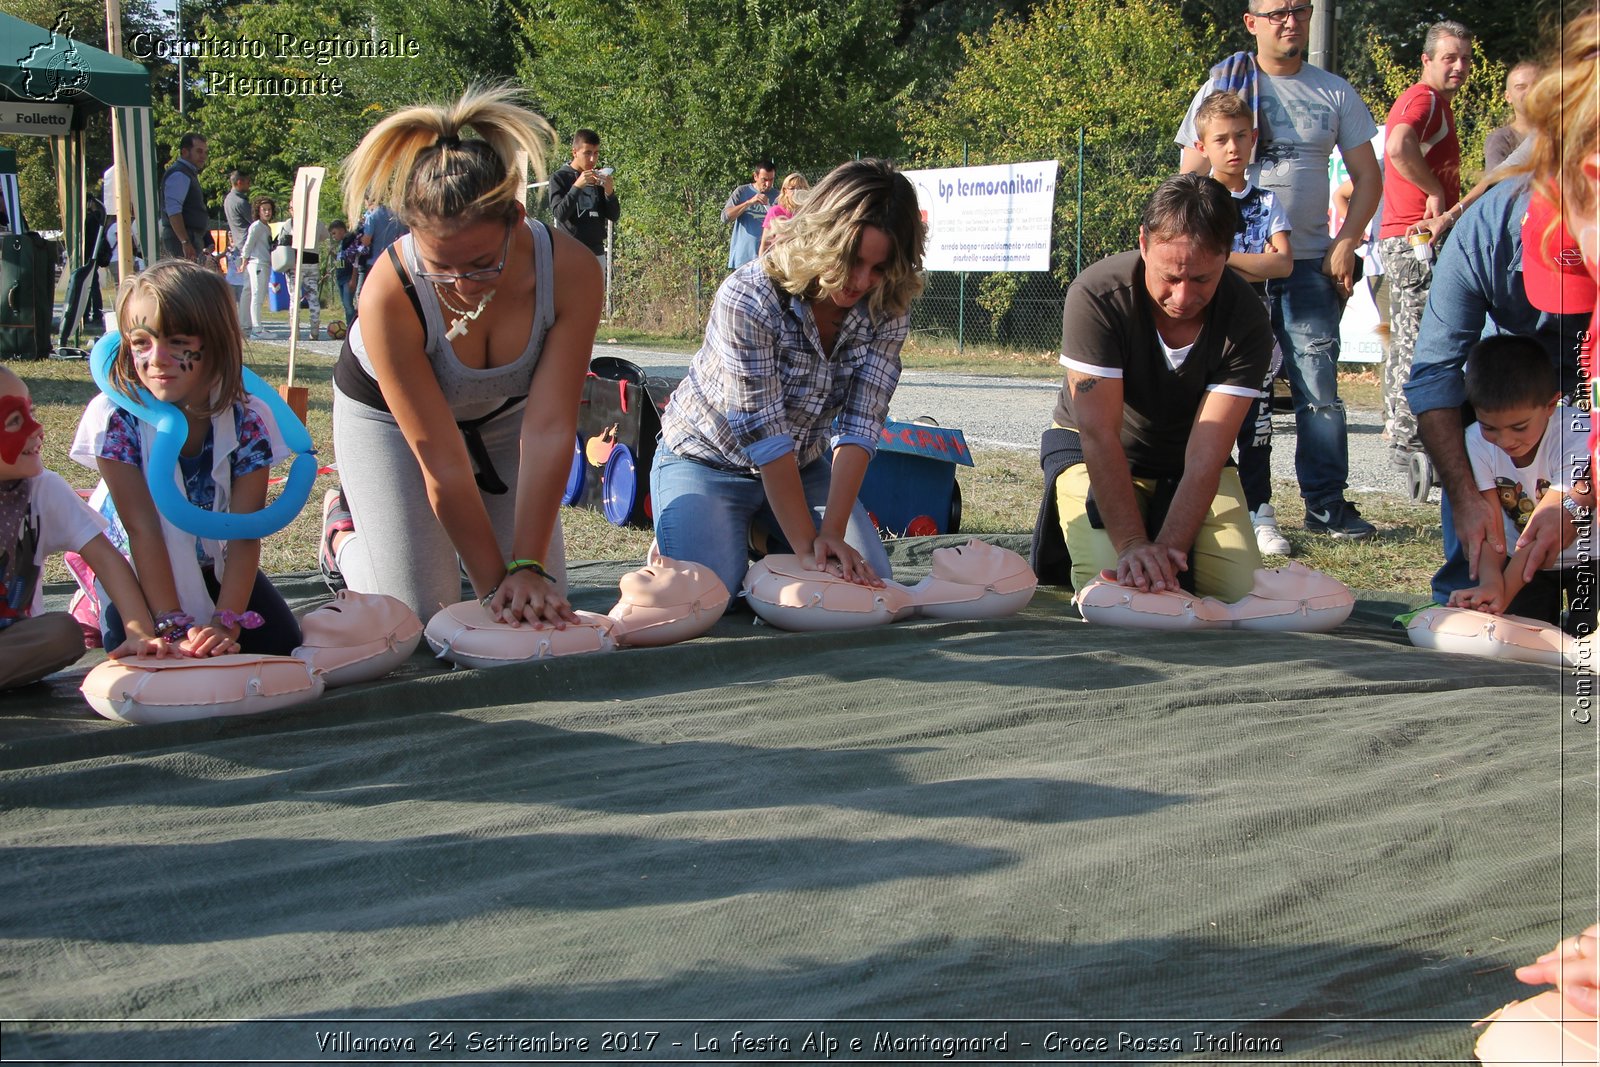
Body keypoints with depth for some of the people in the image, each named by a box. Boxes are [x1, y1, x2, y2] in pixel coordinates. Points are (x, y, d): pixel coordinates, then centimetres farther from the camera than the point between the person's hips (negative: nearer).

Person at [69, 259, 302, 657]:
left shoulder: (246, 422, -21)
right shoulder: (115, 416, -26)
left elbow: (244, 535, -23)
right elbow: (142, 527, -29)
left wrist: (225, 624, -35)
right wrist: (174, 626, -34)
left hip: (213, 564, 2)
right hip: (134, 565, -2)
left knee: (279, 641, -14)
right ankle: (101, 607, 9)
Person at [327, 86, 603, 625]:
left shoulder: (569, 271, -34)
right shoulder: (389, 292, -39)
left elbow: (549, 428, -30)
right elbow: (442, 462, -34)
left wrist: (530, 567, -33)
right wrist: (495, 584, -32)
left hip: (502, 413, 3)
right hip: (387, 418, -3)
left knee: (542, 600, 2)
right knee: (419, 615, -7)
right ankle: (344, 529, 23)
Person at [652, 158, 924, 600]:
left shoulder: (886, 311, -15)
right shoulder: (749, 298, -31)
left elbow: (859, 426, -20)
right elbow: (764, 435, -31)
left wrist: (832, 534, -31)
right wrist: (806, 545, -33)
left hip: (804, 465, 5)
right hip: (708, 461, -5)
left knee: (868, 579, -8)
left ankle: (764, 542, 19)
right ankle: (670, 547, 12)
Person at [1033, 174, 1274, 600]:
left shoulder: (1246, 320, -23)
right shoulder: (1096, 296, -29)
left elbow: (1206, 451, -27)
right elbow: (1099, 433, -31)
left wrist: (1167, 549, -39)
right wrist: (1134, 545, -40)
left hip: (1188, 460, 2)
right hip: (1090, 451, -2)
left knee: (1241, 587, -15)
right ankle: (1064, 530, 11)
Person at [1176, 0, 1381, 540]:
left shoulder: (1334, 92, 11)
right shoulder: (1223, 86, 5)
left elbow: (1368, 175, 13)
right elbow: (1190, 176, 4)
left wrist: (1346, 243, 0)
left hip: (1310, 262, 1)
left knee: (1319, 384, -5)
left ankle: (1327, 504, 0)